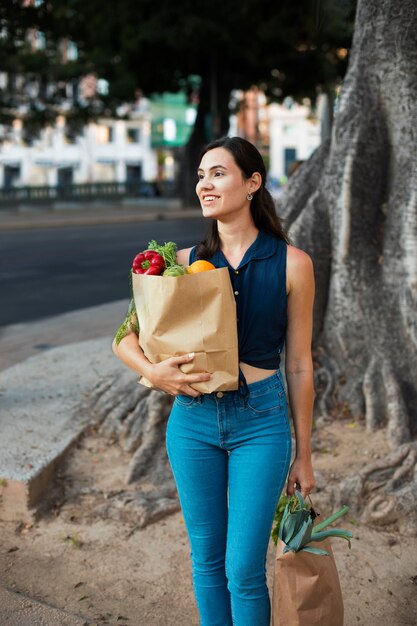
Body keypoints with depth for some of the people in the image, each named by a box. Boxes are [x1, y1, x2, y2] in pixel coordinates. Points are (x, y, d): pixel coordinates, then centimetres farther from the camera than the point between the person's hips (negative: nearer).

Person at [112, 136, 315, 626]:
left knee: (244, 568, 1)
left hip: (260, 420, -2)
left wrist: (303, 454, 4)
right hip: (193, 419, 3)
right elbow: (124, 337, 5)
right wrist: (151, 371, -18)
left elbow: (298, 365, 0)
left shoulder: (290, 263, -5)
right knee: (207, 559, 14)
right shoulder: (186, 262, 1)